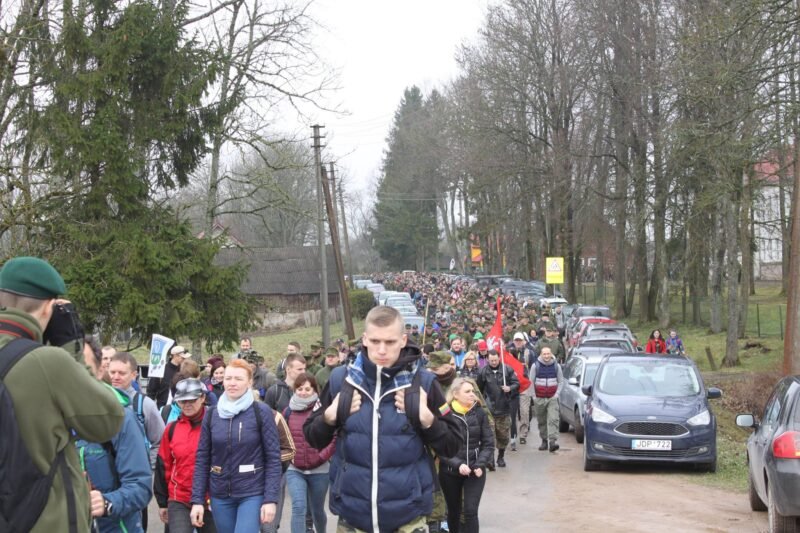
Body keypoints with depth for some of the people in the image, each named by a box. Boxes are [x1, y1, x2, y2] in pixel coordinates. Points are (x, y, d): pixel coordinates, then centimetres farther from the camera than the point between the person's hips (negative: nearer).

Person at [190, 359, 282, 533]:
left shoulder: (262, 412, -6)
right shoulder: (212, 414, 4)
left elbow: (273, 457, -7)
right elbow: (202, 459, 5)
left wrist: (270, 499, -13)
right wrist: (197, 499, -1)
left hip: (252, 494, -4)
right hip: (220, 495, 4)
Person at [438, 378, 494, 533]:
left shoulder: (479, 413, -2)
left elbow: (488, 443, 1)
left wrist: (480, 465, -13)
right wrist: (457, 464, -22)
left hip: (475, 471, 1)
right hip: (450, 471, -1)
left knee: (471, 512, -8)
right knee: (454, 511, 15)